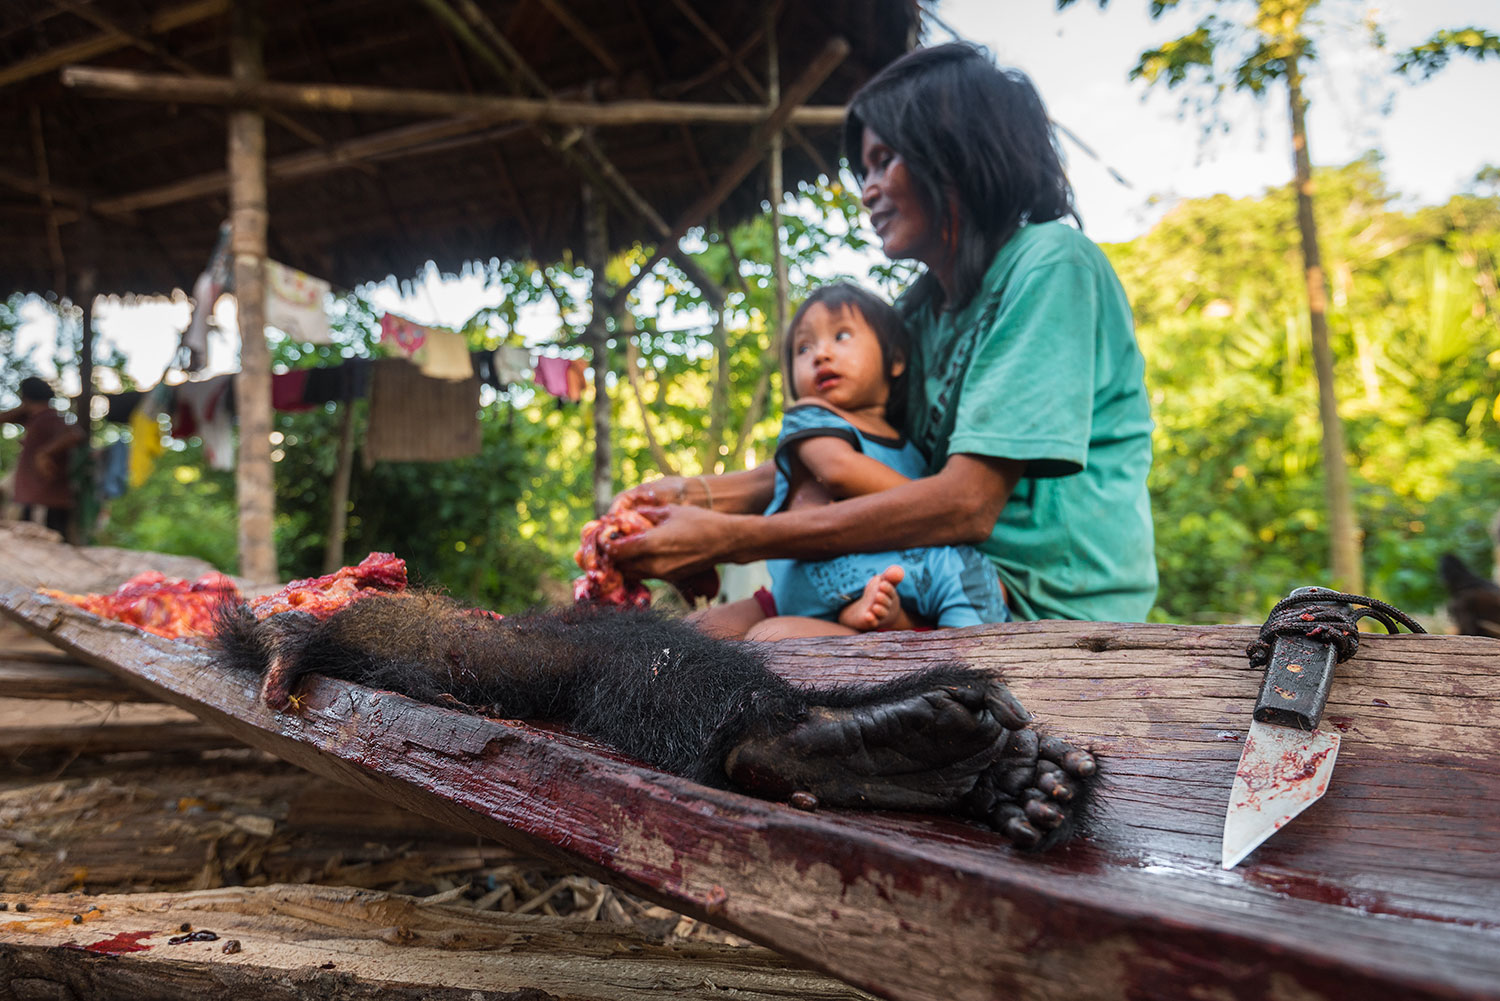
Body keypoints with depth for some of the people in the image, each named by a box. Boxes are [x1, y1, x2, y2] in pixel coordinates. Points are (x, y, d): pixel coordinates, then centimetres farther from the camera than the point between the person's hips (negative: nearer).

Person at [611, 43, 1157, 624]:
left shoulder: (1051, 265, -12)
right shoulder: (922, 310, 14)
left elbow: (965, 505, -22)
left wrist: (732, 540, -23)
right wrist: (704, 496, -5)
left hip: (1049, 607, -7)